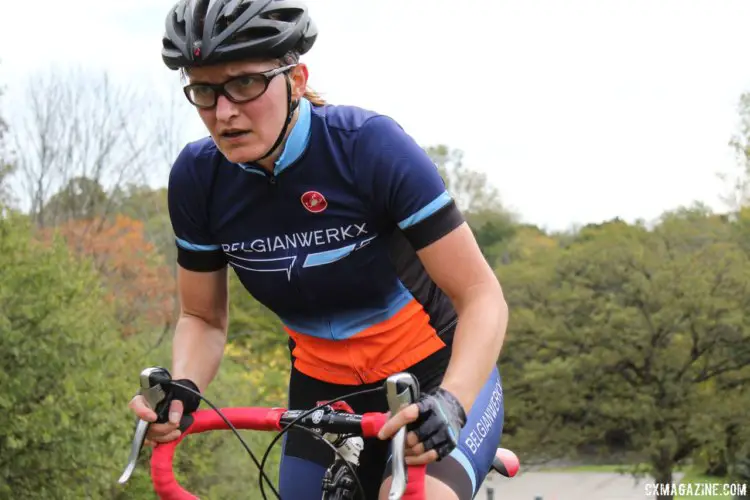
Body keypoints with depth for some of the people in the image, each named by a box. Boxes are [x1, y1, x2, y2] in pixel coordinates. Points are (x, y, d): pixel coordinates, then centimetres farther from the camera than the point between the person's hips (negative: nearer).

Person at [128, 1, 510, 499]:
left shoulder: (372, 147, -22)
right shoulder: (198, 177, -11)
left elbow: (481, 297, -22)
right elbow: (203, 318, 2)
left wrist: (450, 403, -39)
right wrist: (181, 389, -19)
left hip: (436, 377, -4)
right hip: (323, 392, 4)